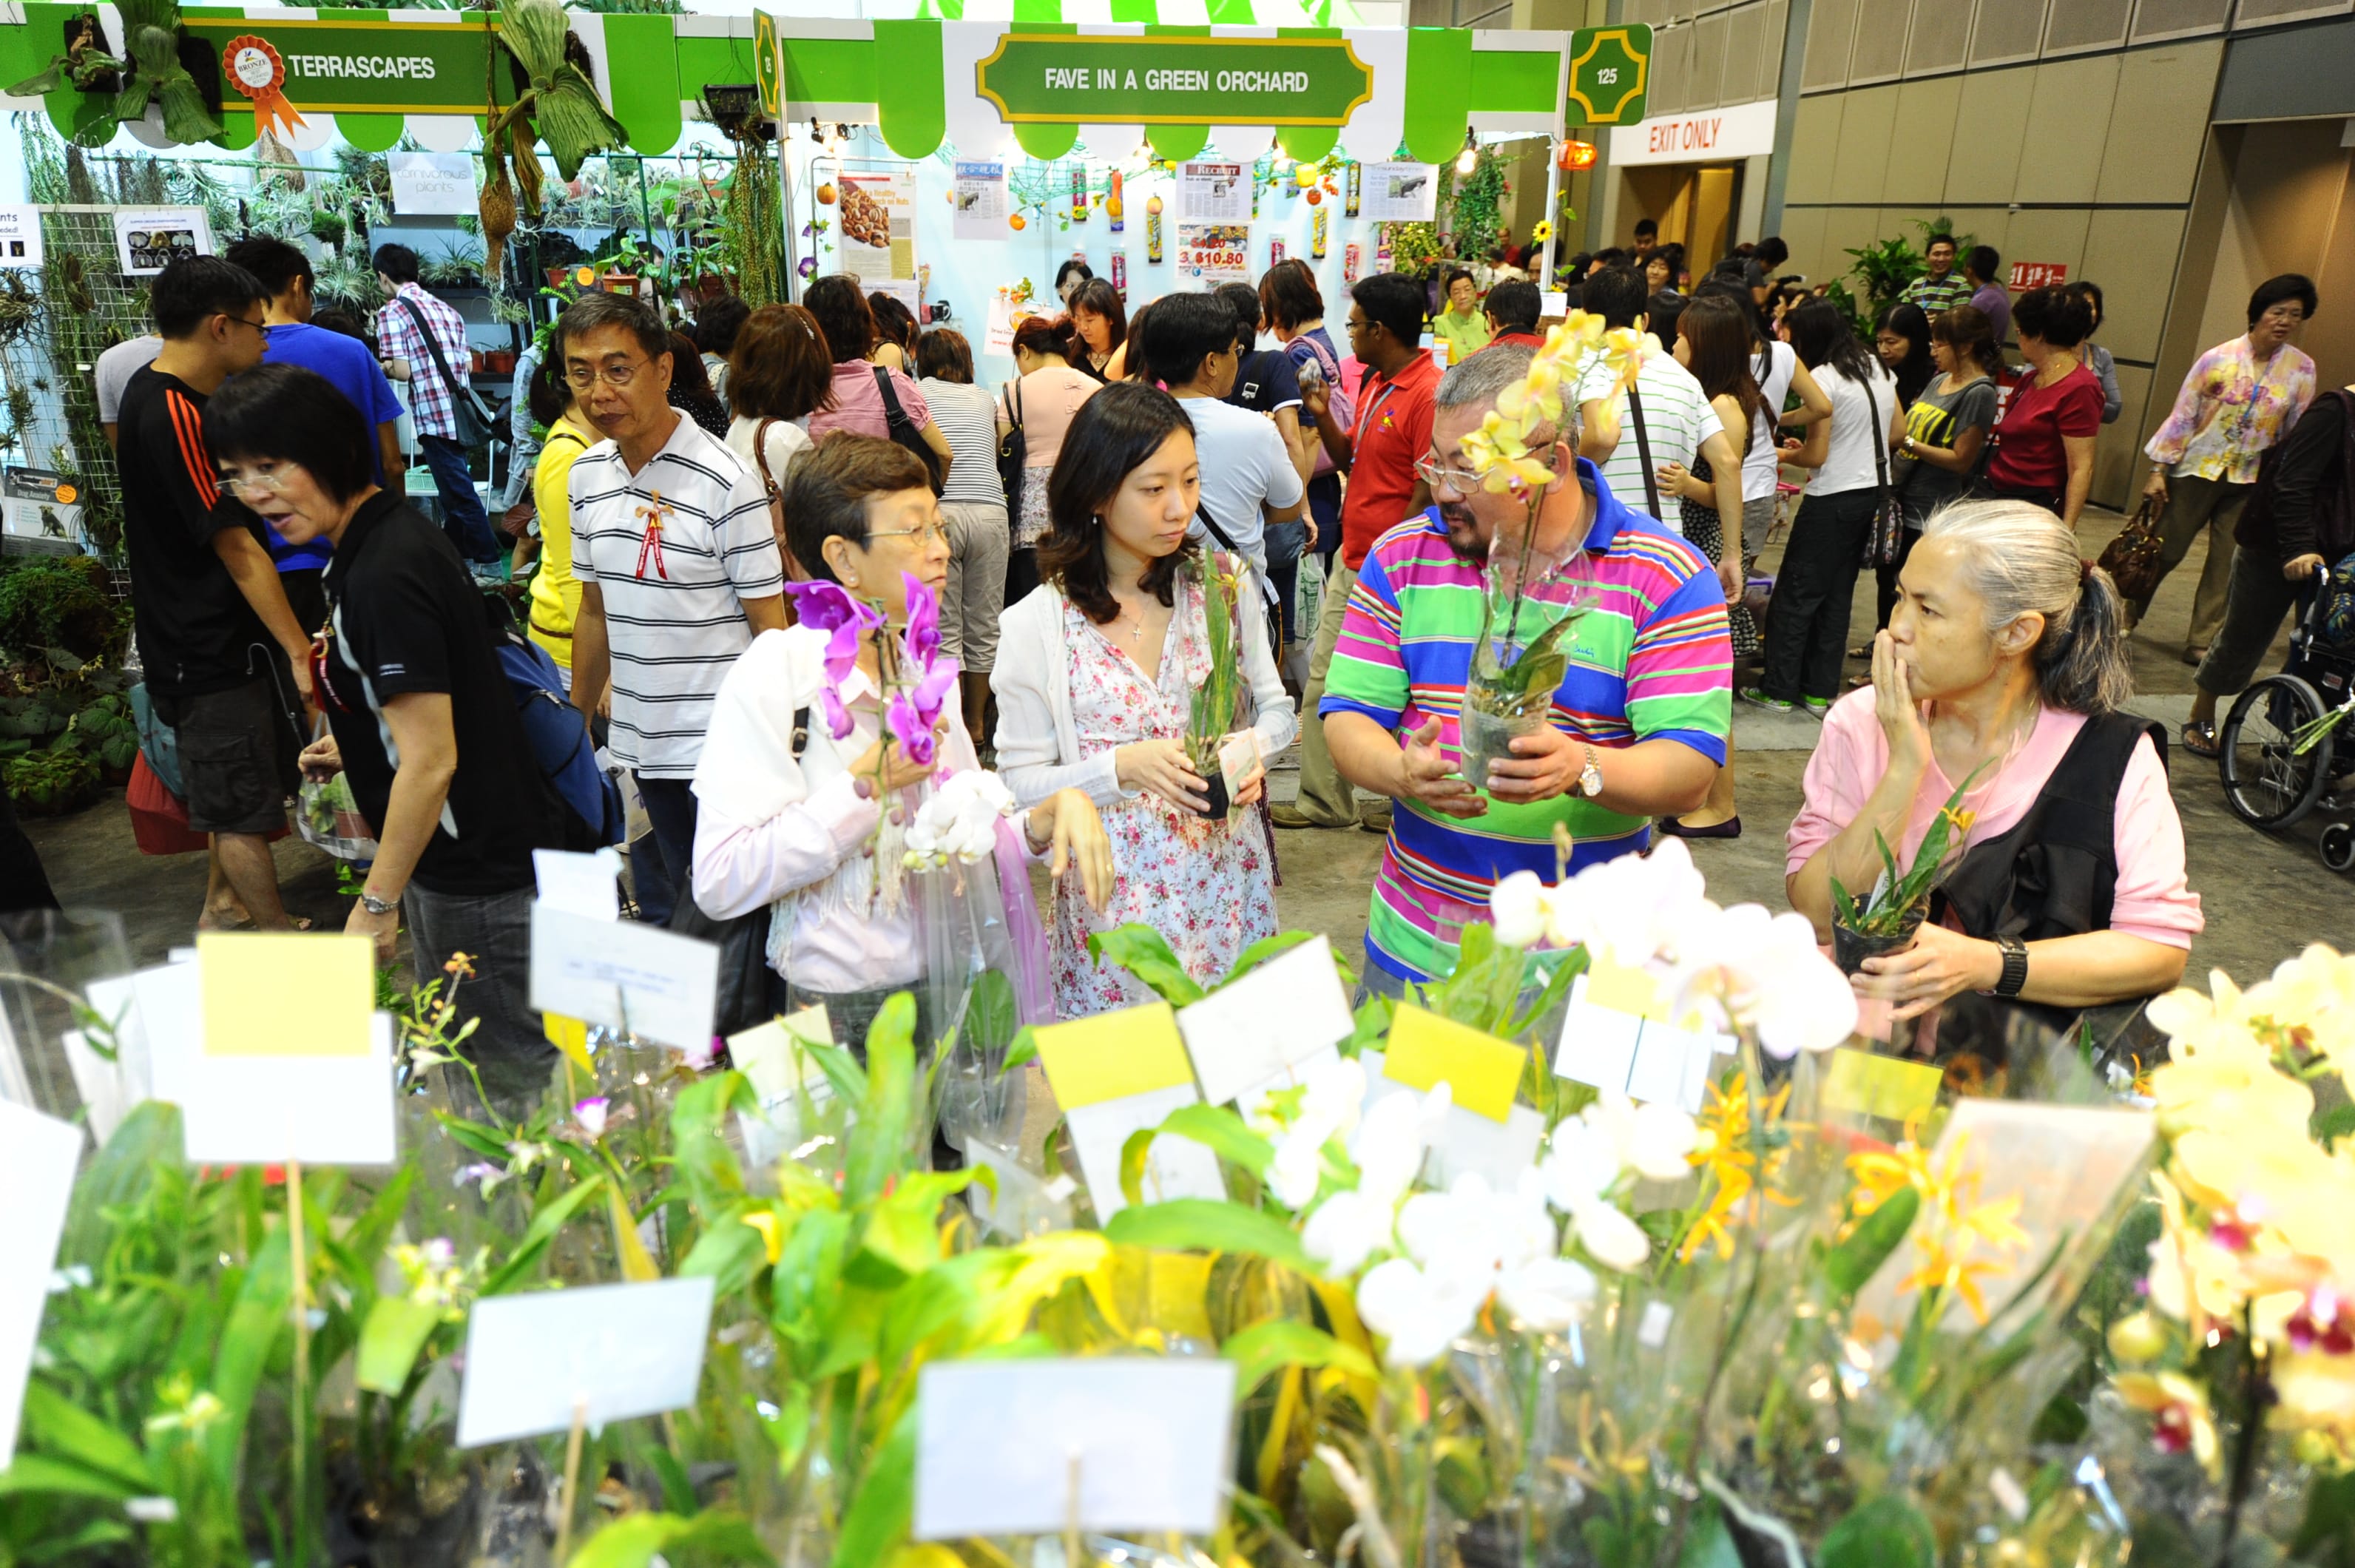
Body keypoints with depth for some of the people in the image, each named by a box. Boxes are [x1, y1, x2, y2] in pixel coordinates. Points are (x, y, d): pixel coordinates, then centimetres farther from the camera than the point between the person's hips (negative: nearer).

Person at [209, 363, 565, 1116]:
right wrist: (360, 742, 23)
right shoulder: (383, 534, 7)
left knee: (518, 1079, 5)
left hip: (477, 874, -11)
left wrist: (377, 902, -18)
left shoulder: (384, 573, -24)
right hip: (462, 854, 11)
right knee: (454, 1054, 24)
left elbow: (430, 760, -25)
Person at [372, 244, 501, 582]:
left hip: (434, 414, -8)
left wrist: (381, 368, 5)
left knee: (460, 494, -3)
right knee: (454, 490, 15)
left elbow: (402, 370, -14)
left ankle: (489, 564, 0)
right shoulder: (445, 308, 15)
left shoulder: (392, 311, -7)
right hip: (460, 411, 8)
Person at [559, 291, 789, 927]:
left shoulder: (725, 481, -14)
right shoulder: (585, 476, 6)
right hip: (636, 750, 6)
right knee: (660, 919, 17)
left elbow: (769, 625, -11)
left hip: (719, 753, -6)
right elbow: (594, 613, 16)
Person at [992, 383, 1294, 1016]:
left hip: (1227, 879, 3)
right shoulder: (1034, 626, -6)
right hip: (1117, 896, -2)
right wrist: (1123, 767, -20)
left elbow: (1275, 708, 11)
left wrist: (1251, 753, -10)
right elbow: (1022, 783, -6)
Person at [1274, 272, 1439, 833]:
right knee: (1323, 682, 11)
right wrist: (1322, 414, 4)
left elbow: (1428, 492, -19)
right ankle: (1324, 800, 21)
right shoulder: (1374, 384, 12)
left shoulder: (1430, 393, -17)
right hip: (1350, 561, 9)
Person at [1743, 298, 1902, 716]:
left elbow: (1817, 453, -16)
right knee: (1837, 594, 12)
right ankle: (1821, 690, 15)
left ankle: (1778, 689, 6)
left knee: (1796, 594, 1)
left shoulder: (1823, 376, -14)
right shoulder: (1877, 367, 10)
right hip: (1873, 491, 8)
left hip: (1834, 498, -8)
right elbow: (1898, 432, 14)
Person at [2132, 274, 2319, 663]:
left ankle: (2202, 642, 12)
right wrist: (2159, 471, -7)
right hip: (2197, 470, -2)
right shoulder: (2218, 359, -7)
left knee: (2227, 565, 3)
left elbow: (2298, 434, 6)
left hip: (2250, 482, 2)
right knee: (2164, 550, 6)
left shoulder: (2301, 370, 0)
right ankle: (2123, 617, 25)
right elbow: (2181, 416, -4)